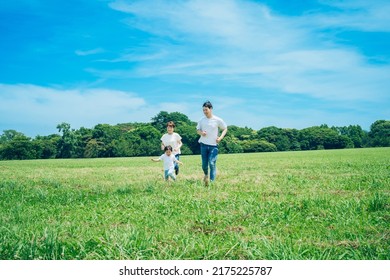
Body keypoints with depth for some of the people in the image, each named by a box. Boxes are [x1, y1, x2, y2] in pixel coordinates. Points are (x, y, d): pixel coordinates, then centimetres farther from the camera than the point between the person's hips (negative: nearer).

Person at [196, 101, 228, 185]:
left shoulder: (217, 120, -6)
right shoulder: (201, 120, 3)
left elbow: (225, 129, 5)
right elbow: (197, 130, 13)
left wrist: (220, 137, -10)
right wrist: (201, 132, -10)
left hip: (213, 145, -3)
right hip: (204, 144, 3)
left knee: (212, 163, -10)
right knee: (204, 164, 8)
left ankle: (212, 181, -6)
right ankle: (206, 175, 38)